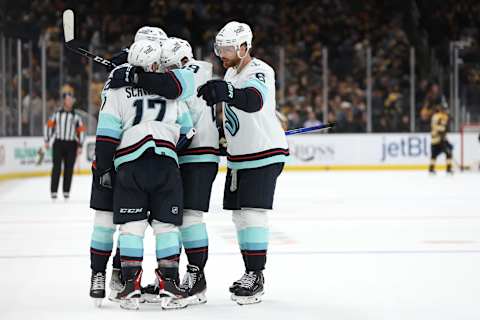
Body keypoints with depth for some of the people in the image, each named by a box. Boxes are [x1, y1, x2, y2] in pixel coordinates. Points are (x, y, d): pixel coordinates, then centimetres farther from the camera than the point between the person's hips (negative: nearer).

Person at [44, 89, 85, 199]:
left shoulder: (76, 115, 6)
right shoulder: (57, 113, 5)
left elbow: (81, 130, 7)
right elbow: (49, 125, 9)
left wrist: (80, 146, 1)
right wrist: (47, 141, 4)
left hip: (71, 145, 1)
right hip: (58, 143, -1)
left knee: (69, 168, 2)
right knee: (57, 167, -6)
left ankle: (66, 191, 11)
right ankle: (53, 191, -5)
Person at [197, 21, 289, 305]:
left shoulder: (260, 72, -17)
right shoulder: (231, 73, 11)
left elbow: (253, 101, -39)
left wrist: (226, 92, -56)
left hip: (265, 155, -9)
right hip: (238, 157, 9)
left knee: (253, 213, -13)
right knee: (239, 215, 10)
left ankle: (256, 276, -8)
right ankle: (251, 272, 19)